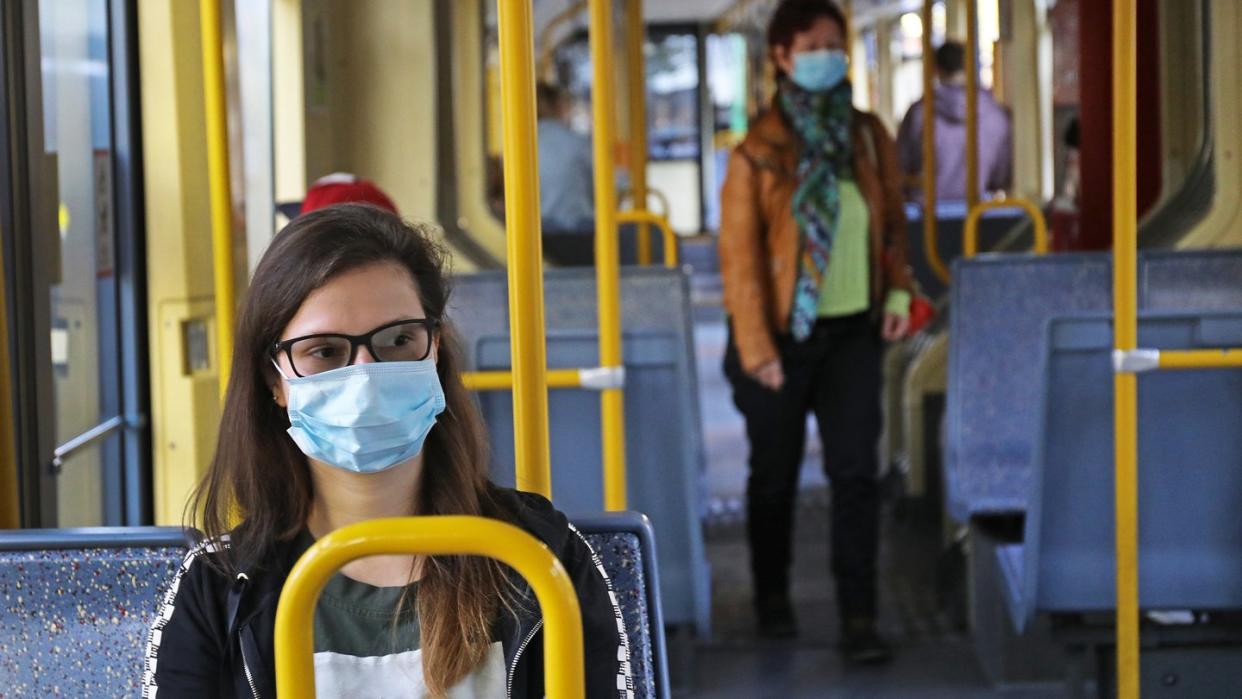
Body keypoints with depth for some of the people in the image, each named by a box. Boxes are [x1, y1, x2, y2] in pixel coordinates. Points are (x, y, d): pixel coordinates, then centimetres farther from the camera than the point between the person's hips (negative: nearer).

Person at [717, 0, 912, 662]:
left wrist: (897, 290, 0)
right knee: (775, 474, 12)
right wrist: (756, 348, -14)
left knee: (856, 473, -6)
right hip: (784, 334, -2)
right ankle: (772, 597, 32)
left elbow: (892, 217, 13)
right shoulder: (758, 152, -10)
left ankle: (858, 618, -4)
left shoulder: (866, 136, 3)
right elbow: (739, 253, -10)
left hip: (852, 333, 3)